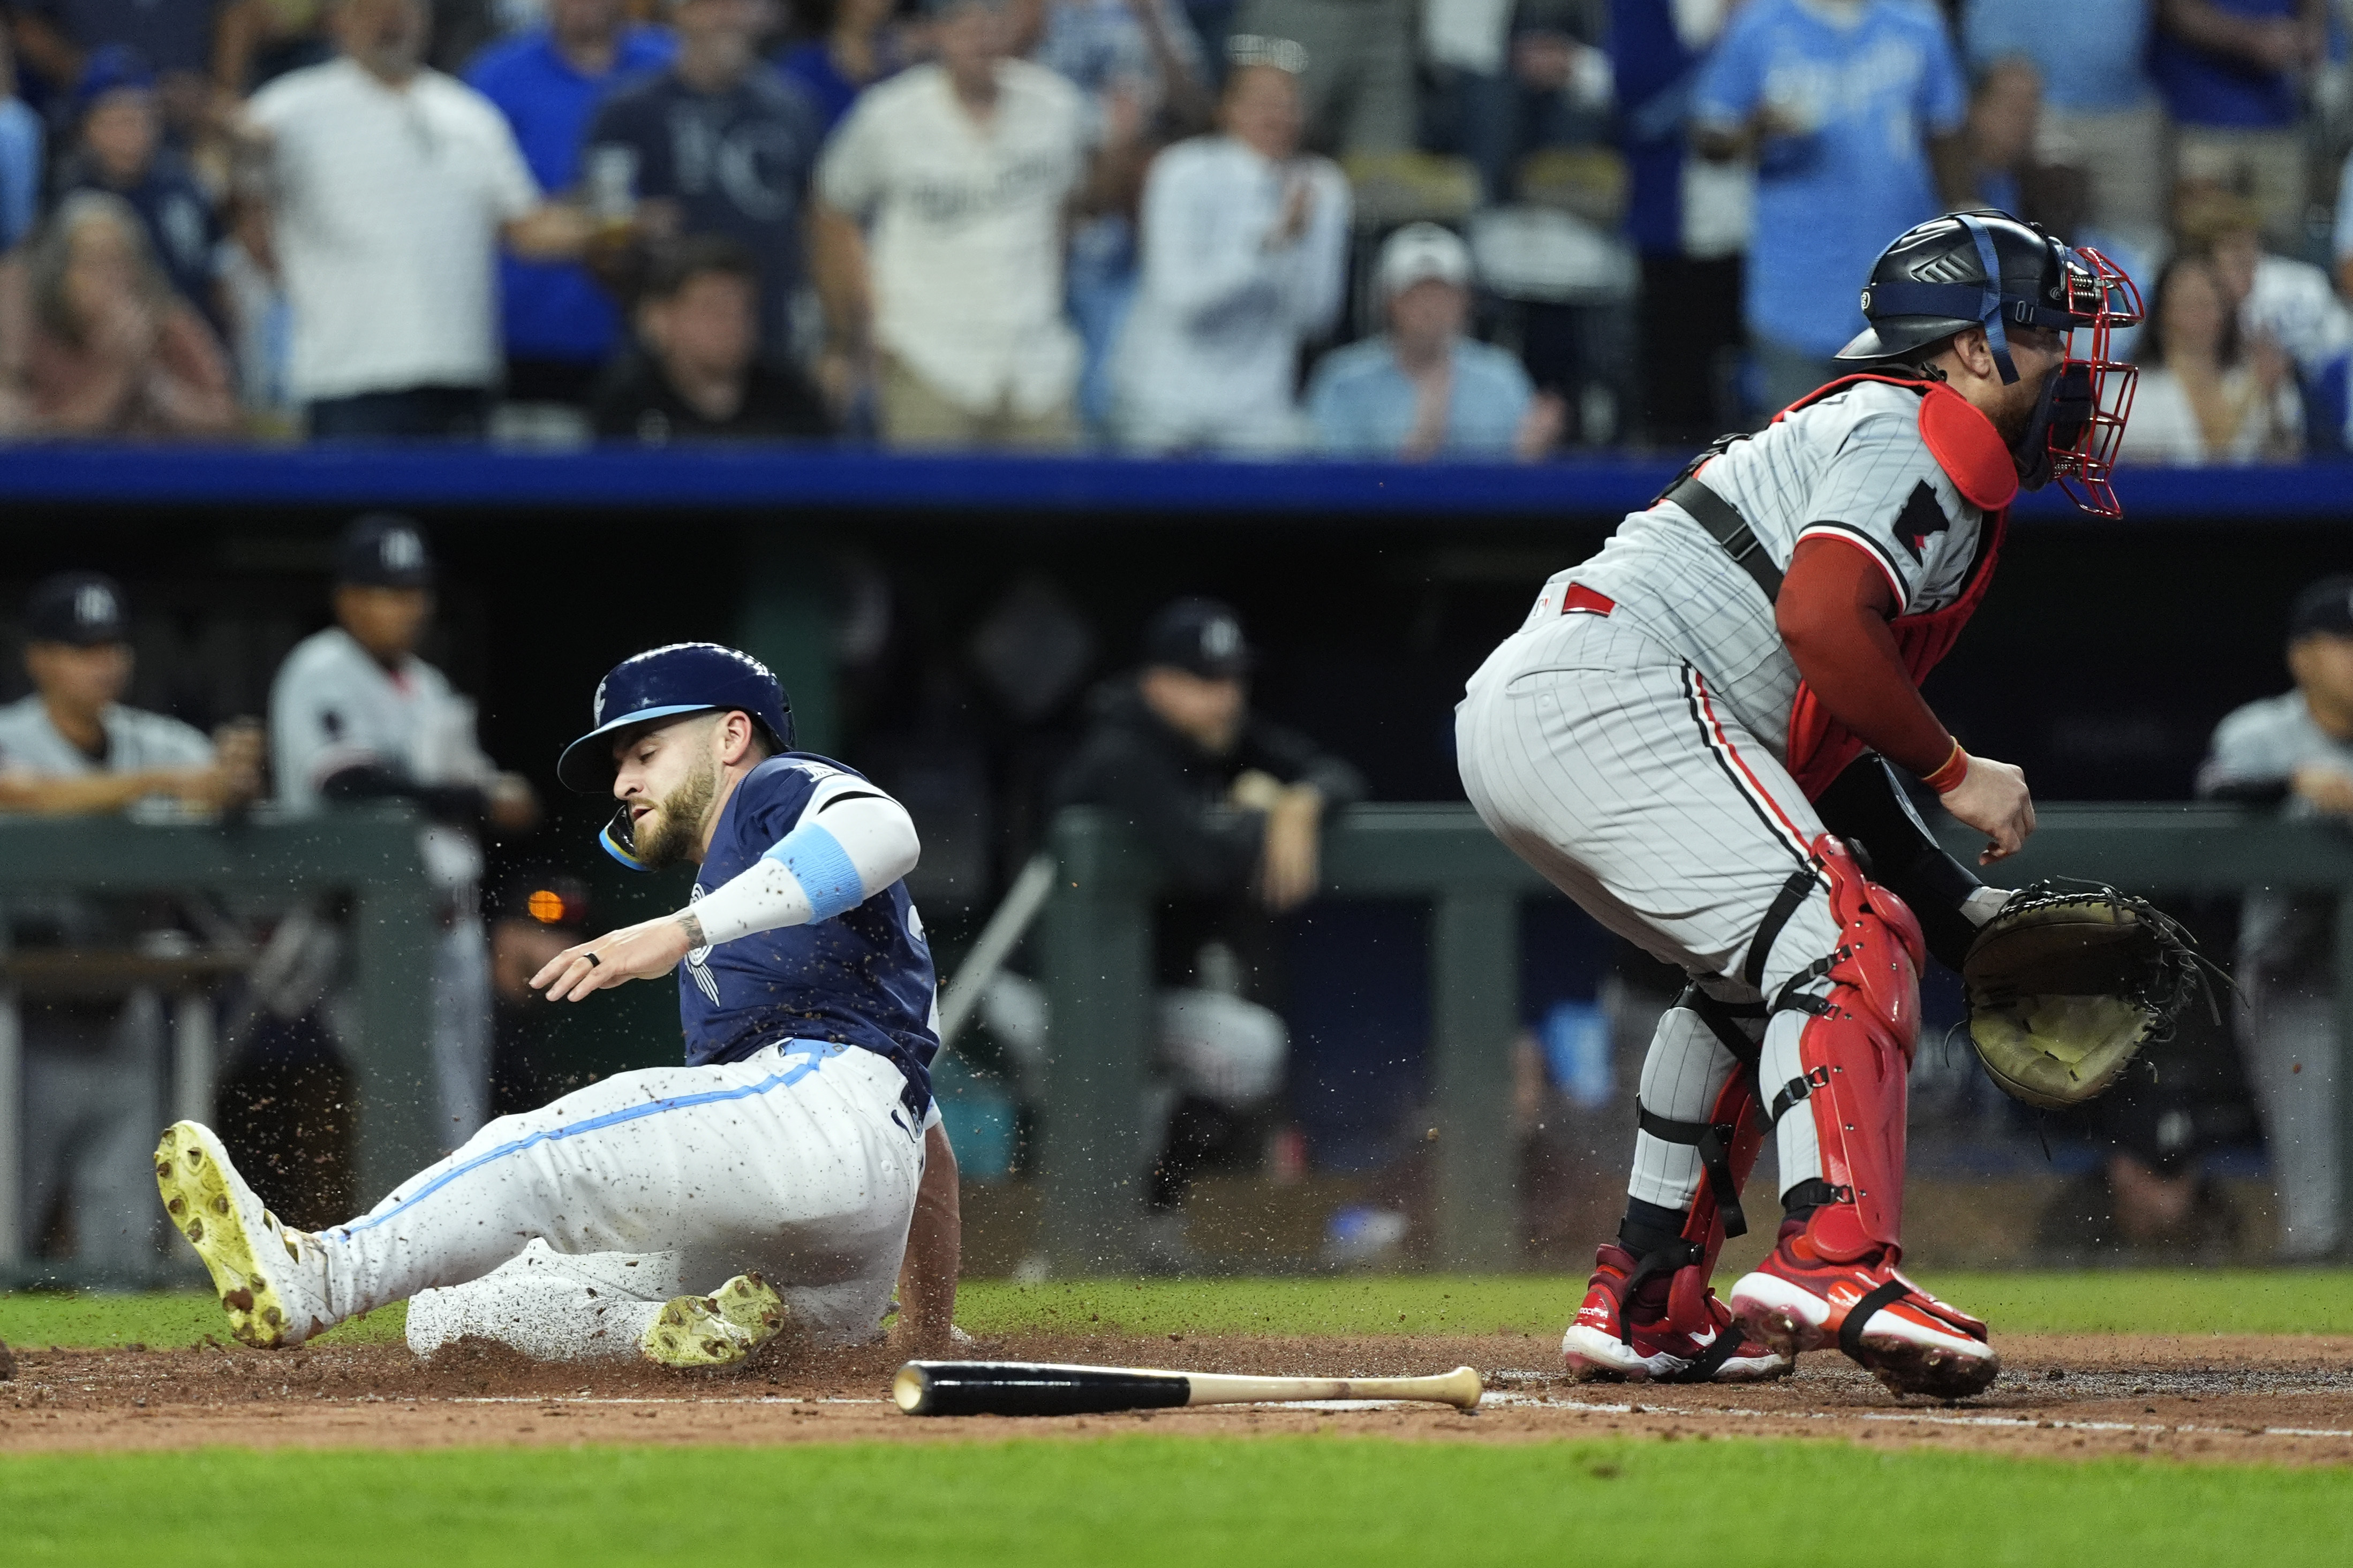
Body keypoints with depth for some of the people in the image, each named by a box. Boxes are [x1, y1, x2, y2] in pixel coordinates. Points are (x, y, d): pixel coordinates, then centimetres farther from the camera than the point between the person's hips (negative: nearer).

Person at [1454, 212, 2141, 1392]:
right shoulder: (1915, 434, -2)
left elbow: (1825, 751, 27)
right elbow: (1819, 618, -21)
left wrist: (1968, 915, 20)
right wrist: (1956, 770, -10)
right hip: (1606, 688, -11)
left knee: (1751, 975, 27)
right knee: (1840, 943, -20)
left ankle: (1644, 1301, 25)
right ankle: (1836, 1263, -39)